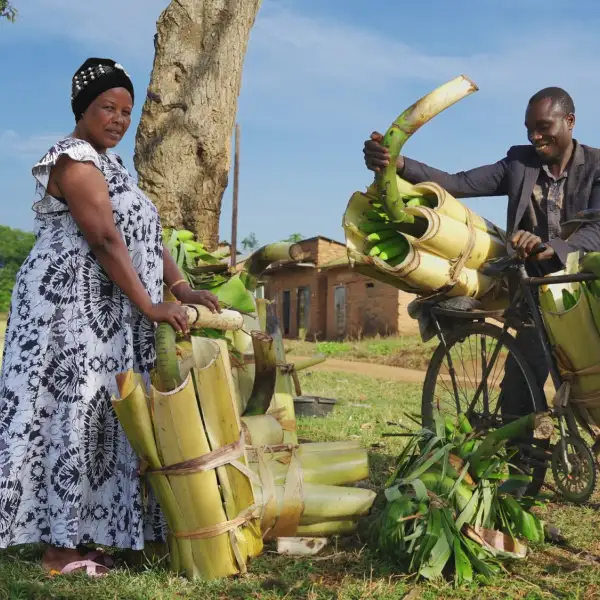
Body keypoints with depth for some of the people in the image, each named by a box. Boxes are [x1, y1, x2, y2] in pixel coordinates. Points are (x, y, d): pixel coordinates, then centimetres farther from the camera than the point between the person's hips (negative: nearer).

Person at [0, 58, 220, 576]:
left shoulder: (108, 163, 20)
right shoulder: (74, 160, -10)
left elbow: (146, 236, 14)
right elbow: (105, 240, -20)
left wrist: (180, 289, 3)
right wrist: (150, 306, -21)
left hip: (104, 315, 10)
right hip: (71, 308, -10)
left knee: (95, 418, 9)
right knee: (74, 416, -8)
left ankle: (73, 534, 15)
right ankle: (62, 547, -2)